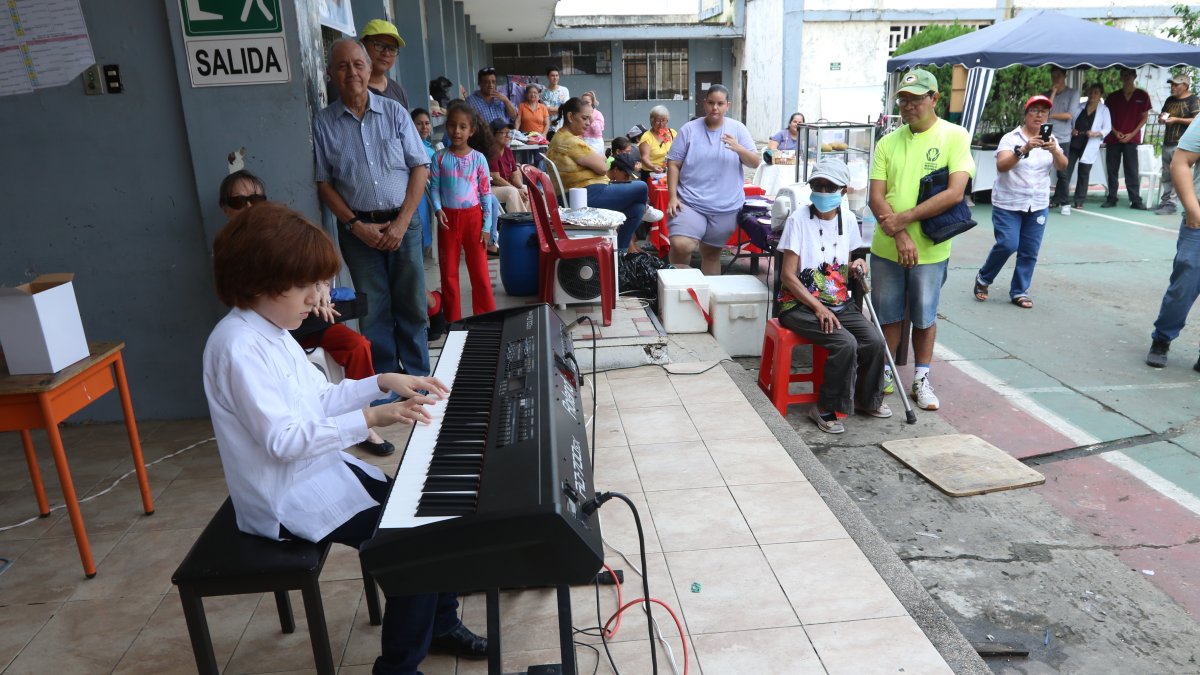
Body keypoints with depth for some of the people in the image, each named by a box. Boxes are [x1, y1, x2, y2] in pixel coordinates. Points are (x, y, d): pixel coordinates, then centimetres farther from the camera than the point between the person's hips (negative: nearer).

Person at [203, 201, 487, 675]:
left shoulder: (271, 330, 8)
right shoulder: (239, 347, -24)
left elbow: (318, 402, 13)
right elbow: (283, 440, -27)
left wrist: (383, 382, 2)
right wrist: (371, 418, -28)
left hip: (322, 469, 10)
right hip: (290, 497, -10)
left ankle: (440, 624, 23)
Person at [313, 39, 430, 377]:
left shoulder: (394, 112, 4)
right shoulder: (323, 123, 3)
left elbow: (420, 168, 1)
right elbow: (323, 182, 3)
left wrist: (402, 222, -8)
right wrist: (356, 225, -8)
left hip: (403, 224, 1)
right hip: (358, 230, 0)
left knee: (412, 306, 5)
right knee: (374, 311, 5)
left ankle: (418, 380, 18)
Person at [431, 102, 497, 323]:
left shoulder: (479, 158, -2)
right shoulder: (439, 158, 0)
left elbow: (486, 193, -1)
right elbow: (434, 188, 2)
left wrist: (486, 226, -4)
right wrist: (438, 210, -16)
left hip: (473, 216, -1)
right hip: (448, 217, 1)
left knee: (480, 271, 2)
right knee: (448, 272, 9)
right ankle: (452, 319, 21)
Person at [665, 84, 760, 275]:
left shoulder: (737, 129, 4)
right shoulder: (689, 129, 0)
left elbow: (755, 163, 1)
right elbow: (673, 164, 0)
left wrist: (739, 149, -19)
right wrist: (672, 197, -9)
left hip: (725, 206, 2)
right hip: (690, 202, -2)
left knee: (712, 253, 11)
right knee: (680, 245, -20)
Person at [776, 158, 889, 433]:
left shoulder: (848, 219, 6)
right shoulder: (799, 218, -10)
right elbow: (788, 275, -13)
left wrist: (856, 267, -2)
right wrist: (818, 307, -19)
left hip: (840, 303, 6)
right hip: (800, 305, -5)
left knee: (875, 342, -15)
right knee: (845, 344, -27)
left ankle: (867, 399, 13)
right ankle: (826, 409, -7)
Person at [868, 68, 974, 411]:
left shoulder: (955, 136, -5)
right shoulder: (888, 143, 4)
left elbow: (954, 193, -15)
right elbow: (876, 197, -3)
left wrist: (903, 219, -19)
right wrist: (900, 236, -16)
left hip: (930, 249, -2)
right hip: (886, 248, 3)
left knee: (924, 318, 10)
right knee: (887, 316, 12)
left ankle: (921, 380, 25)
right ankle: (883, 375, 27)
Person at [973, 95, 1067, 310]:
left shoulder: (1051, 139, 6)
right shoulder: (1011, 138, -6)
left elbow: (1062, 166, -8)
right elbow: (1001, 166, -22)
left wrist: (1055, 150, -28)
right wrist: (1023, 149, -37)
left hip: (1038, 206, 4)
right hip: (1008, 204, -4)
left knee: (1029, 252, 4)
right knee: (1008, 245, -13)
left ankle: (1019, 292, 16)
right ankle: (983, 278, 10)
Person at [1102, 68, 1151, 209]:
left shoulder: (1142, 96, 4)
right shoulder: (1113, 96, 8)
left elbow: (1144, 118, 5)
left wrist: (1132, 134, -7)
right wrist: (1115, 132, -5)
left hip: (1131, 138, -2)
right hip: (1113, 138, 2)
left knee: (1131, 170, -4)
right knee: (1111, 170, 2)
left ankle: (1136, 200, -4)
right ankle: (1111, 198, 8)